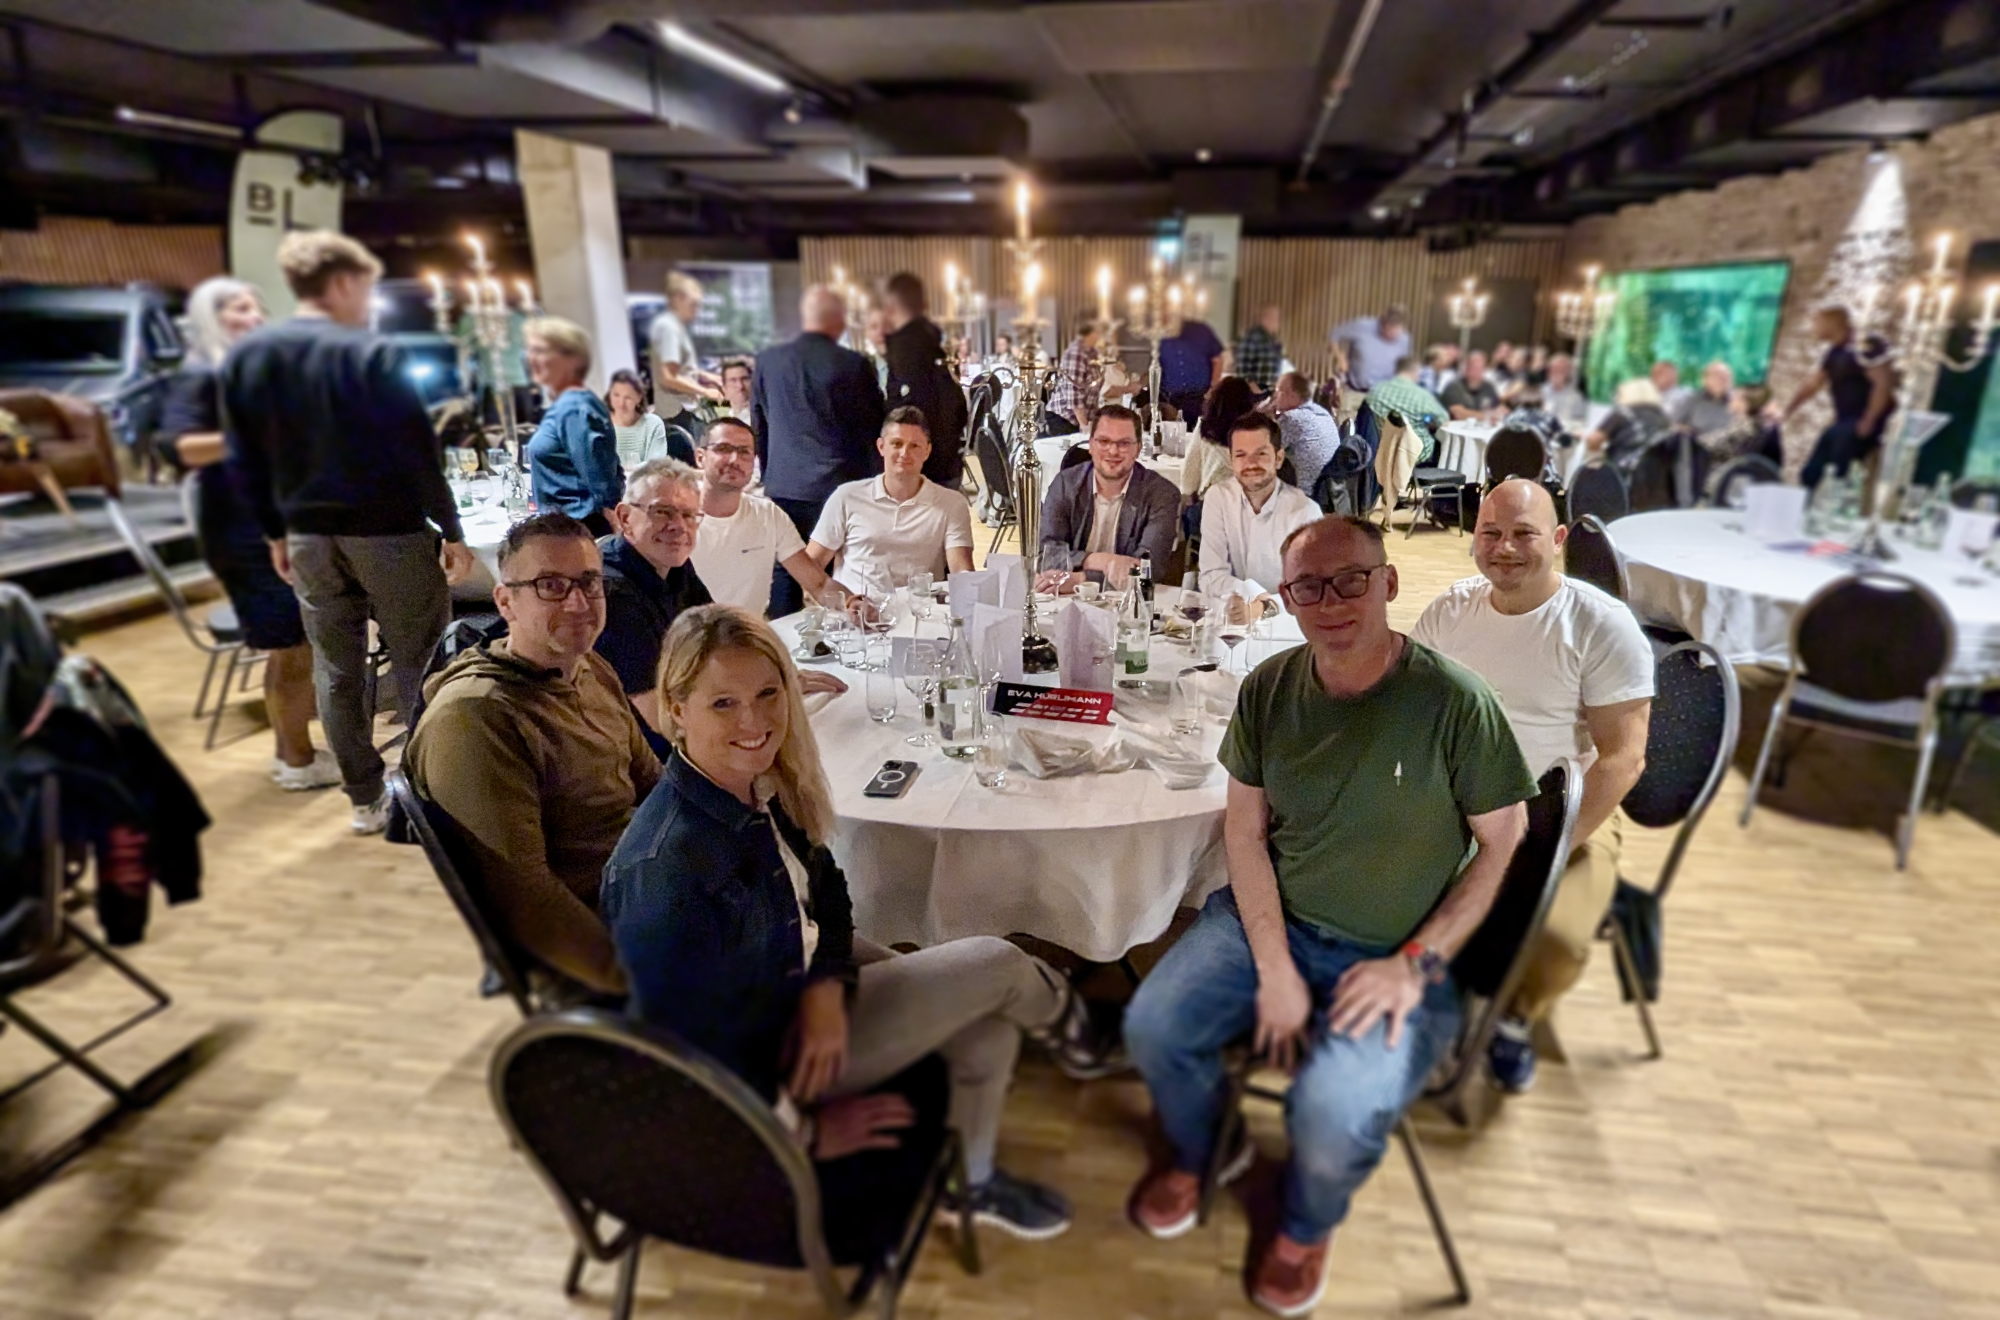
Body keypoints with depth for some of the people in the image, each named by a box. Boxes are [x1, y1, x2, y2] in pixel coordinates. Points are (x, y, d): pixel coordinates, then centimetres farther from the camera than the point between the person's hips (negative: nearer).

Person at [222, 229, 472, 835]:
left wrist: (276, 533, 18)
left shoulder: (245, 355, 5)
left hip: (310, 537, 6)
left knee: (336, 672, 12)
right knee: (418, 667, 5)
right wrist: (452, 530, -6)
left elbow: (244, 459, 9)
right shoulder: (372, 353, -14)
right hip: (390, 533, -5)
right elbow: (417, 451, -14)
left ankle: (366, 800, 21)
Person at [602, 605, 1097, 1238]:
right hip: (757, 1057, -7)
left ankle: (969, 1181, 33)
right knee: (1000, 964, -2)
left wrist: (826, 986, -15)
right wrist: (805, 1129, -17)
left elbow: (825, 885, 4)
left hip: (801, 972, 7)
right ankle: (1072, 1026, 34)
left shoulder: (762, 782, -12)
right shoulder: (667, 869, -36)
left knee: (991, 1019, 9)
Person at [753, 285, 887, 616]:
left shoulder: (767, 360, 2)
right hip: (840, 488, -3)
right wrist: (872, 476, 16)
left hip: (783, 488, 3)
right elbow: (875, 427, 1)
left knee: (784, 582, 10)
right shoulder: (856, 365, -8)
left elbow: (758, 426, 11)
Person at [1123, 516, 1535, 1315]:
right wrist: (1274, 965, -11)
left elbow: (1504, 847, -9)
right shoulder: (1268, 689, -8)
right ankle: (1201, 1152, 25)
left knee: (1332, 1117, -23)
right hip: (1270, 921, 4)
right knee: (1151, 1028, -12)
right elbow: (1244, 828, -2)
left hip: (1396, 954, -3)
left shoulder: (1456, 702, -19)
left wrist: (1415, 964, -15)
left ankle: (1306, 1227, 17)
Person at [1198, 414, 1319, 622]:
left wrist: (1262, 608, -33)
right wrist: (1256, 596, -21)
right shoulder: (1218, 497, -1)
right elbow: (1212, 577, -4)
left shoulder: (1305, 510, -7)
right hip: (1230, 620, 1)